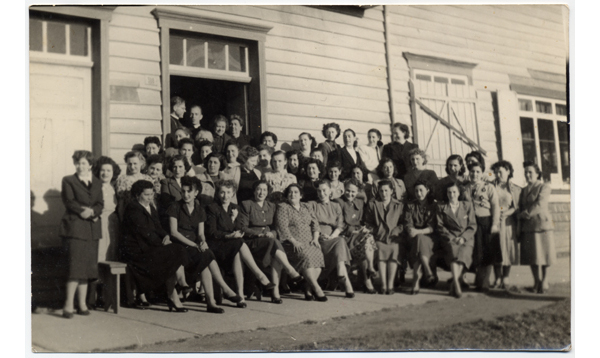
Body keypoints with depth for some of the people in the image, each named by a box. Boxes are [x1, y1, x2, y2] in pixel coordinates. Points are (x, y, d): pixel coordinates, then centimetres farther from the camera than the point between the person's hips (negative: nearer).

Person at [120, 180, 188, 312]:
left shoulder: (151, 209, 19)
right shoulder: (133, 209, -10)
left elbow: (158, 228, 14)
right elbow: (145, 233, -16)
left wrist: (166, 236, -8)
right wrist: (162, 243, -13)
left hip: (149, 247, 8)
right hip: (136, 250, -8)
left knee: (178, 250, -15)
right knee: (171, 255, -23)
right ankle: (172, 295, -9)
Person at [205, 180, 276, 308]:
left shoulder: (234, 208, 18)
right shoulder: (212, 208, 1)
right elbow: (211, 232, -8)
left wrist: (234, 220, -3)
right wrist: (229, 236, -20)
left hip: (233, 244, 5)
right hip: (216, 245, -4)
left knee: (237, 255, -32)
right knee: (240, 244, -32)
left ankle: (240, 295, -36)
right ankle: (261, 278, -31)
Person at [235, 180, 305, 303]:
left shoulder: (272, 207, 20)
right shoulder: (246, 205, 6)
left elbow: (276, 228, 16)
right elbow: (241, 228, -2)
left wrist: (272, 233, -8)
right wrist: (259, 233, -13)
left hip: (270, 240, 4)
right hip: (252, 242, -4)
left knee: (276, 257, -32)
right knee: (274, 243, -35)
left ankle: (275, 292, -33)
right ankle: (294, 274, -36)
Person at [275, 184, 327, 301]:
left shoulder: (306, 207, 23)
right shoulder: (282, 207, 6)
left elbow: (315, 224, 17)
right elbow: (282, 227, -6)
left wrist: (315, 238, -1)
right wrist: (294, 241, -16)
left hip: (309, 242, 5)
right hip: (292, 243, -4)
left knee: (318, 254, -26)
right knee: (305, 256, -32)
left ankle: (308, 288, -17)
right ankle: (316, 289, -29)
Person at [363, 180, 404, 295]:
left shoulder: (399, 206, 19)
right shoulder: (372, 204, 18)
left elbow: (402, 223, 15)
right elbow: (367, 223, 16)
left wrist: (396, 231, -2)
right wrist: (375, 230, 0)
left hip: (393, 238, 0)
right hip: (378, 237, 0)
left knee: (394, 251, -31)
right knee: (381, 254, -30)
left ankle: (390, 284, -26)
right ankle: (383, 285, -25)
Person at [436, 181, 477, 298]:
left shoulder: (468, 205, 18)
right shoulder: (441, 207, 16)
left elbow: (473, 226, 10)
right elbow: (439, 227, 7)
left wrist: (463, 237, -7)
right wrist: (451, 238, -9)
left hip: (466, 239, 1)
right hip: (449, 239, -1)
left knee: (464, 253, -32)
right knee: (453, 252, -34)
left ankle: (453, 284, -25)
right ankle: (457, 284, -42)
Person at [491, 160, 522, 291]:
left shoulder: (515, 189, 8)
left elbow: (518, 206, 5)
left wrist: (508, 212, -11)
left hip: (509, 222, 1)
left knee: (509, 250, 1)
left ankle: (506, 281, 10)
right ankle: (498, 279, 8)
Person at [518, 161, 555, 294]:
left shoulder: (545, 187, 0)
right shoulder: (524, 190, 19)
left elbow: (540, 204, -13)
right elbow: (520, 207, 16)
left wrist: (527, 213, -14)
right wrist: (521, 215, -1)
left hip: (542, 223, -5)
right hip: (527, 226, 5)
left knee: (543, 253, -2)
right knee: (532, 255, 4)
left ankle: (544, 281, 8)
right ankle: (536, 281, 12)